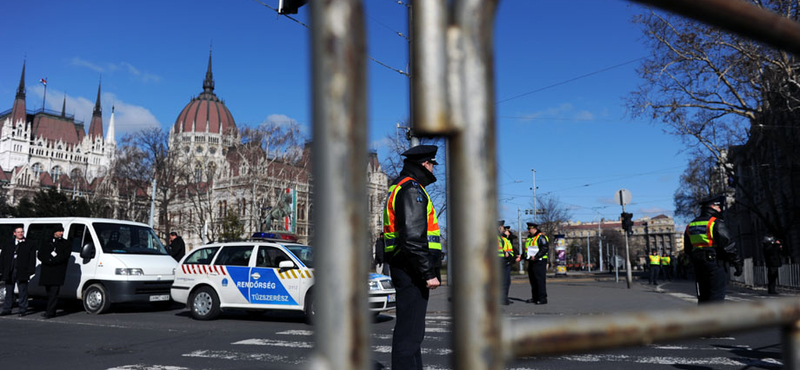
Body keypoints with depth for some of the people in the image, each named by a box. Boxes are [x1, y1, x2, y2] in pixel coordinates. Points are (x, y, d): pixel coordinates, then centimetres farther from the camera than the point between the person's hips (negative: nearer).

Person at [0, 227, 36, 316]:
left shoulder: (29, 244, 2)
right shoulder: (8, 243, 11)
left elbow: (32, 259, -1)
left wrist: (30, 271, -8)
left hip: (22, 271, -3)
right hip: (9, 271, 3)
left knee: (23, 291, 1)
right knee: (9, 290, 10)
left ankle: (22, 310, 8)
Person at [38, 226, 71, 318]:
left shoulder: (65, 244, 12)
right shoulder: (46, 243, 19)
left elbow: (64, 256, -2)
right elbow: (40, 255, 8)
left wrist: (53, 260, -12)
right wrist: (49, 260, -10)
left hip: (58, 272, -4)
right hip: (46, 272, 4)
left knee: (54, 293, -12)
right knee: (49, 292, 7)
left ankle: (50, 312, -16)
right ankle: (52, 311, 15)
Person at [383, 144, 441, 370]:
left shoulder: (399, 188, 20)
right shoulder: (411, 189, -13)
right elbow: (414, 237, -23)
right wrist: (429, 273, -21)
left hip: (404, 269, 11)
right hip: (412, 269, -11)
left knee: (411, 328, 18)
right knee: (409, 329, -8)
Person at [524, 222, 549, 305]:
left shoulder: (541, 237, -10)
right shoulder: (529, 238, 18)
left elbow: (545, 249, -20)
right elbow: (527, 250, 26)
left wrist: (536, 256, -25)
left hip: (539, 262, -9)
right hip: (531, 262, 9)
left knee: (540, 280, -8)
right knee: (533, 281, 12)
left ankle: (543, 299, -5)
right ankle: (535, 298, 19)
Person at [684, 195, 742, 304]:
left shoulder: (690, 225, 12)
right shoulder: (716, 223, -11)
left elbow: (688, 249, 16)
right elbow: (728, 245, -14)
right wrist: (737, 263, -7)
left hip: (699, 265, 7)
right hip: (716, 263, -7)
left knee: (703, 296, 14)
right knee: (717, 296, -4)